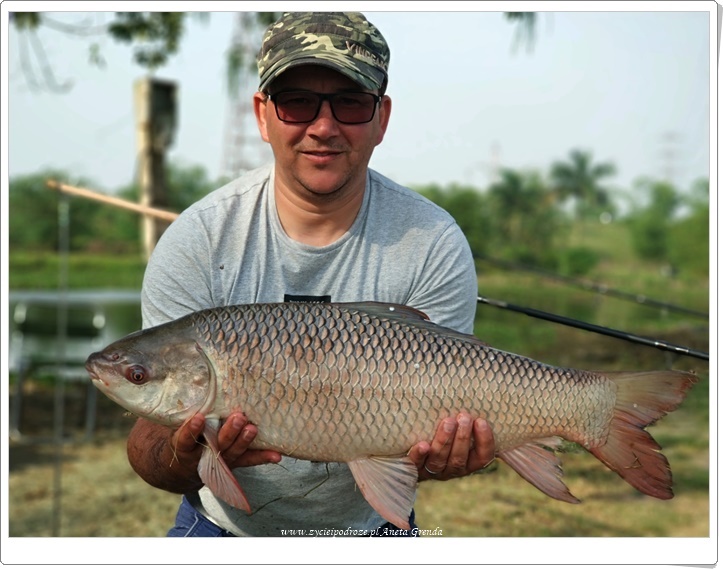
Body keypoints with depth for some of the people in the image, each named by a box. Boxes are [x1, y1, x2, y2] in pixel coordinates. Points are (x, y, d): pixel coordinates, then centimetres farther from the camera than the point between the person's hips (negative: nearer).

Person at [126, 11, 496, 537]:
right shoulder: (196, 242, -7)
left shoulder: (433, 246, -7)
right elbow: (153, 432, -10)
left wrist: (435, 453, -29)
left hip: (369, 528, 1)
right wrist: (183, 459, -32)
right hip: (224, 526, -1)